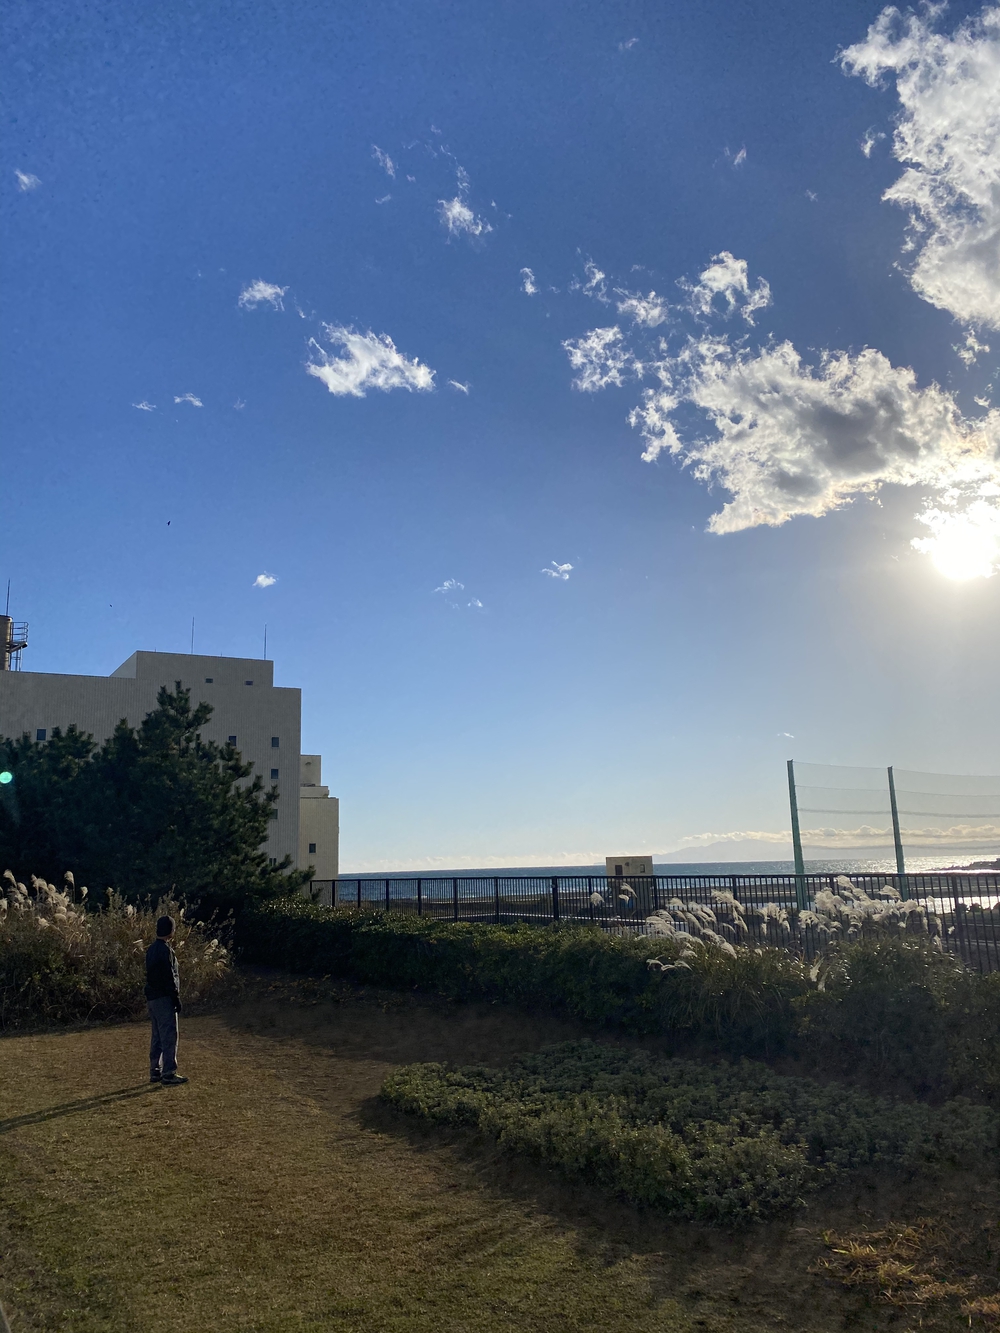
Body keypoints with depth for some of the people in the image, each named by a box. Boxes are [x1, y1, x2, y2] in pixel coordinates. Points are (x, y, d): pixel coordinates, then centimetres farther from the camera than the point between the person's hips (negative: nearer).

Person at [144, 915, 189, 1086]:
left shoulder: (151, 949, 12)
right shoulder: (165, 950, -17)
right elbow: (169, 977, -19)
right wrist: (176, 998, -14)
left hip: (152, 998, 10)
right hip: (164, 999, -10)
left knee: (157, 1036, 16)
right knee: (169, 1036, -5)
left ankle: (155, 1072, 21)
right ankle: (168, 1074, -4)